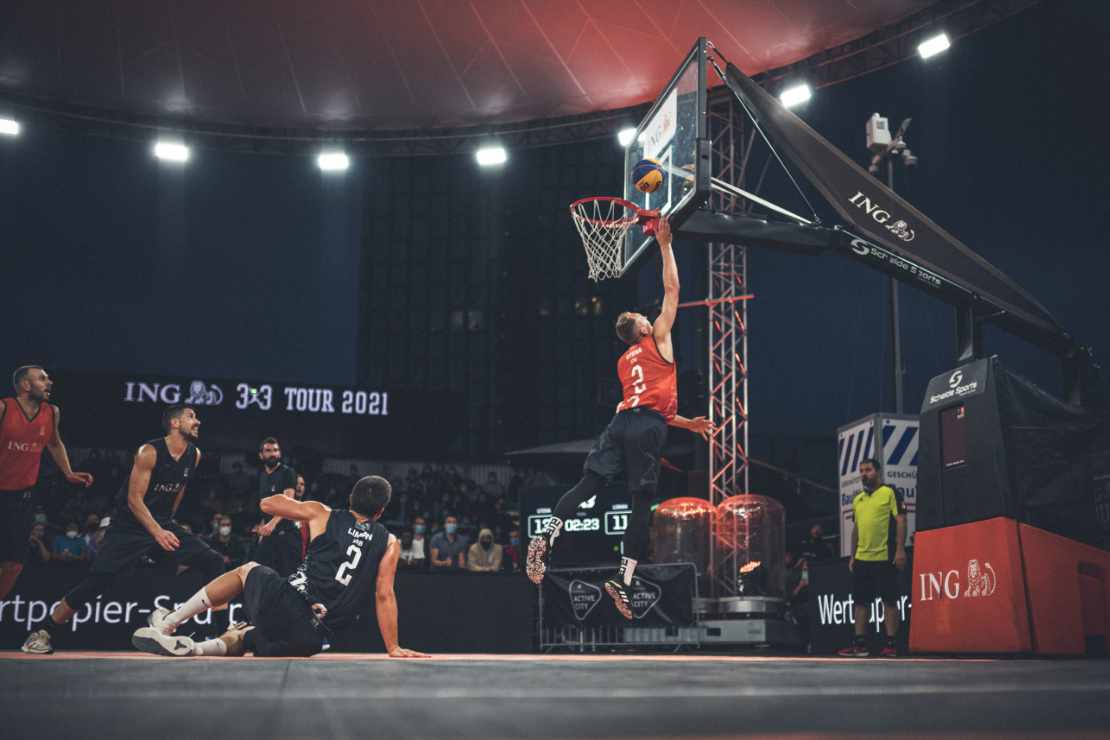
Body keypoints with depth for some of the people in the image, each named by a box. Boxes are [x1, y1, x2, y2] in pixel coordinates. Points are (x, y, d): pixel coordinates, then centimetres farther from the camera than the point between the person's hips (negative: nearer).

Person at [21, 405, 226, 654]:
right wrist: (157, 532, -31)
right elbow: (134, 499, -20)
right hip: (130, 525, -5)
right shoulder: (149, 452, -18)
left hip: (163, 524, 5)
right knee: (97, 580, -16)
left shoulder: (194, 456, 1)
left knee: (214, 563, -10)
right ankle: (44, 632, -1)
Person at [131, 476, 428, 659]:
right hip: (309, 640, 1)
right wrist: (393, 648, 7)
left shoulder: (322, 514, 8)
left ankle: (167, 623, 36)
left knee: (245, 570, 32)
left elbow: (267, 503, 18)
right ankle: (189, 648, 3)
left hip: (282, 604, -1)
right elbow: (384, 596, 2)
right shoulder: (389, 544, 8)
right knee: (246, 636, 31)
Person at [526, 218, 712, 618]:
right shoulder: (657, 339, 12)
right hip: (648, 426, -5)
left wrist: (687, 423, 35)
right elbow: (672, 290, 12)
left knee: (587, 484, -3)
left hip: (622, 420, 5)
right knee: (642, 501, -5)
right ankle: (624, 578, -10)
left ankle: (547, 536, -23)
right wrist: (665, 246, 18)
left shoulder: (624, 361, 29)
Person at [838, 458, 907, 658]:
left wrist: (900, 549, -15)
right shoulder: (857, 500, 16)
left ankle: (891, 644, 3)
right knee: (860, 601, 6)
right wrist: (852, 556, 17)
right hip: (861, 559, 6)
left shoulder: (889, 493, -2)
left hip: (884, 558, -6)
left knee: (889, 600, -1)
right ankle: (860, 644, 10)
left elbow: (900, 521, -7)